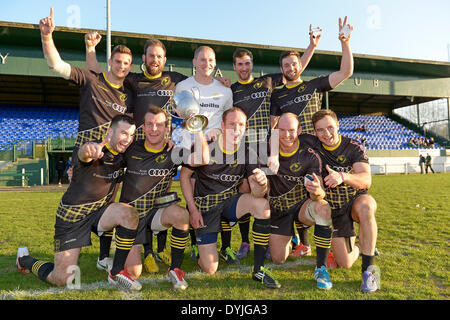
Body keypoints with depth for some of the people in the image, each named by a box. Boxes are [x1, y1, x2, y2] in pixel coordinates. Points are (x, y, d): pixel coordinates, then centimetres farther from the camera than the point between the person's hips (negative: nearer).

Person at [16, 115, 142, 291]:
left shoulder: (123, 154, -3)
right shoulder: (94, 150, -24)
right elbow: (83, 154, -50)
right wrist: (89, 149, -75)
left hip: (99, 210, 5)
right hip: (72, 215, -5)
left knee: (128, 213, -28)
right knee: (62, 280, -2)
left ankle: (117, 273, -12)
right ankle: (24, 259, 31)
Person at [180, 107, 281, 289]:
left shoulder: (248, 154, -7)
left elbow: (256, 193, -11)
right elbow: (184, 174, -3)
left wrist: (262, 184, -36)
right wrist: (193, 209, -9)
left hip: (230, 201, 3)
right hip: (205, 205, -2)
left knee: (263, 205, -30)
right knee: (210, 270, -7)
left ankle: (258, 270, -17)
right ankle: (201, 245, 31)